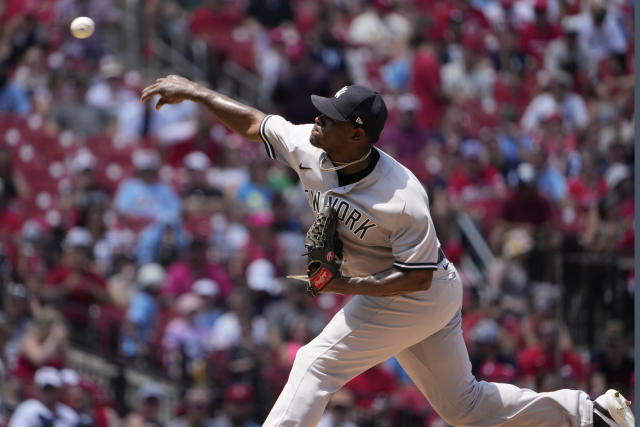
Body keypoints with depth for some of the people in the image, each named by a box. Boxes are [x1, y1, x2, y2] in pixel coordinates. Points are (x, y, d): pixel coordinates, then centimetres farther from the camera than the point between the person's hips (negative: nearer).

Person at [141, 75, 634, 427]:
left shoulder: (403, 200, -32)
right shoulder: (308, 148, -12)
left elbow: (417, 276, -25)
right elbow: (252, 122, 2)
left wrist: (346, 285, -31)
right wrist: (194, 91, -4)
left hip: (417, 299, -9)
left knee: (317, 363, -11)